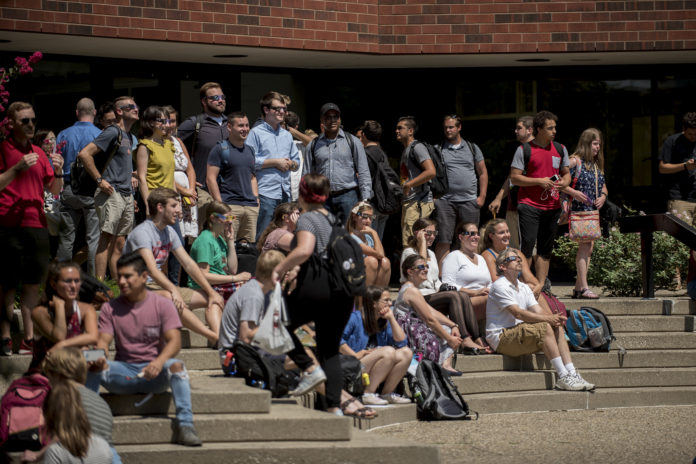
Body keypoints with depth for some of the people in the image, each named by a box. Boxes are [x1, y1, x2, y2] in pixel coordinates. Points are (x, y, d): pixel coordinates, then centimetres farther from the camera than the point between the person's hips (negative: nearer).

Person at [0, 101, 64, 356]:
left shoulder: (39, 154, 16)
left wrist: (58, 171, 0)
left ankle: (29, 338, 9)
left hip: (36, 223, 6)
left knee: (33, 283, 5)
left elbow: (54, 191, 19)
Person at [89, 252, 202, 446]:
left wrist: (159, 361, -33)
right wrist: (100, 357, -28)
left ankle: (185, 426, -36)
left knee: (176, 365, -34)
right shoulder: (110, 308, 7)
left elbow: (174, 341, -11)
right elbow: (103, 341, -2)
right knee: (93, 366, -27)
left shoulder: (163, 304, -1)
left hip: (154, 373, -2)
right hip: (123, 373, 2)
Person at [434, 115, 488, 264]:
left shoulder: (472, 148, 12)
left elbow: (483, 172, 14)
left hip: (469, 202, 2)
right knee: (444, 241, -7)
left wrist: (482, 196, 6)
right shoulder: (438, 149, 7)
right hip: (445, 201, -2)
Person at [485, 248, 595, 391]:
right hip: (501, 338, -8)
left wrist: (554, 318, -15)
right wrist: (548, 318, -23)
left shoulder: (524, 287, 19)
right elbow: (518, 313, -19)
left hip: (518, 334, 8)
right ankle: (563, 377, -28)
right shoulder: (499, 286, -9)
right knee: (545, 327, -25)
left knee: (557, 327, -9)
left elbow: (538, 312, 8)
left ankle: (572, 373, -19)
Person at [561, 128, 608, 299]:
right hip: (579, 210, -8)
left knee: (589, 246, 6)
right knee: (585, 245, -15)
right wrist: (574, 193, -20)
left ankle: (578, 288, 11)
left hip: (593, 211, 8)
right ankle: (584, 287, -16)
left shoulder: (597, 164, 17)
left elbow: (603, 187, 25)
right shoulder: (575, 161, -6)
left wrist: (603, 197, 4)